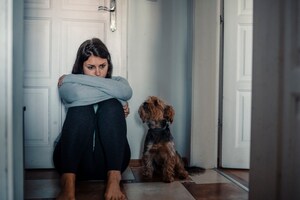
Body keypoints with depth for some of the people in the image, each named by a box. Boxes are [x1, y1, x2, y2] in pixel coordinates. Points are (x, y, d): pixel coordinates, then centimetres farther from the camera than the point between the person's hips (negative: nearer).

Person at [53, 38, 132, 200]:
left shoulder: (117, 81, 13)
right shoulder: (67, 84, 7)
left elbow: (126, 92, -14)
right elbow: (79, 94, -19)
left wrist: (75, 78, -10)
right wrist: (117, 99, -10)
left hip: (109, 159, 1)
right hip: (73, 159, -1)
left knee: (111, 106, -22)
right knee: (81, 107, -26)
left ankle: (113, 179, -32)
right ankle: (68, 183, -37)